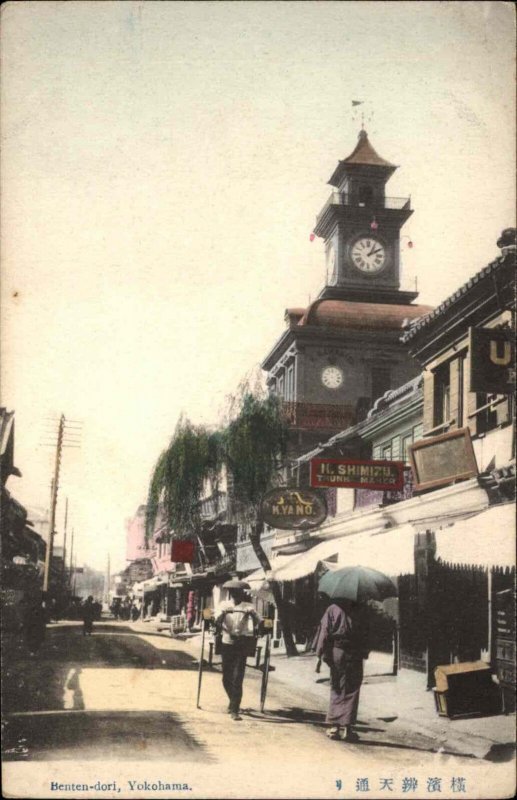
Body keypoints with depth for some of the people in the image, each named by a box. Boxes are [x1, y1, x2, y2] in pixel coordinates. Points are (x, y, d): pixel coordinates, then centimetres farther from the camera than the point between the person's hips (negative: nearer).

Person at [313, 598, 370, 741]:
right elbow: (365, 634, -3)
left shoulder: (333, 608, 0)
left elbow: (324, 631, -4)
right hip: (354, 655, -2)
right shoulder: (361, 610, -3)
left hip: (335, 652, 2)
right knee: (350, 690, 4)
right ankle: (346, 727, 0)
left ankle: (334, 726, 9)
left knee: (336, 690, 12)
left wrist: (321, 652, -2)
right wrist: (364, 652, 4)